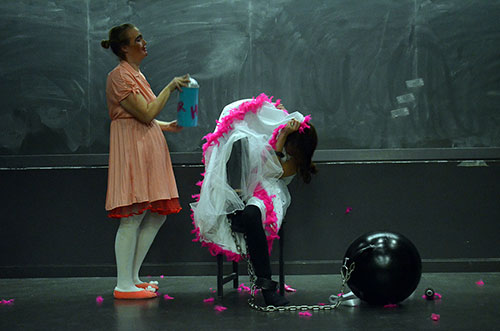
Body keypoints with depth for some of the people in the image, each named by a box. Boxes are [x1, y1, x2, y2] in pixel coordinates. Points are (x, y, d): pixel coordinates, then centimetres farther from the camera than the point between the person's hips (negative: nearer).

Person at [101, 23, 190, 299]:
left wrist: (167, 126, 14)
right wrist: (170, 88, -12)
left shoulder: (135, 74, 20)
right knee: (133, 217, -9)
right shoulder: (120, 75, -11)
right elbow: (146, 113, -18)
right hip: (132, 149, -10)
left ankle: (133, 277, 15)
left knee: (157, 215, 9)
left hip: (148, 147, 10)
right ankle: (124, 285, -4)